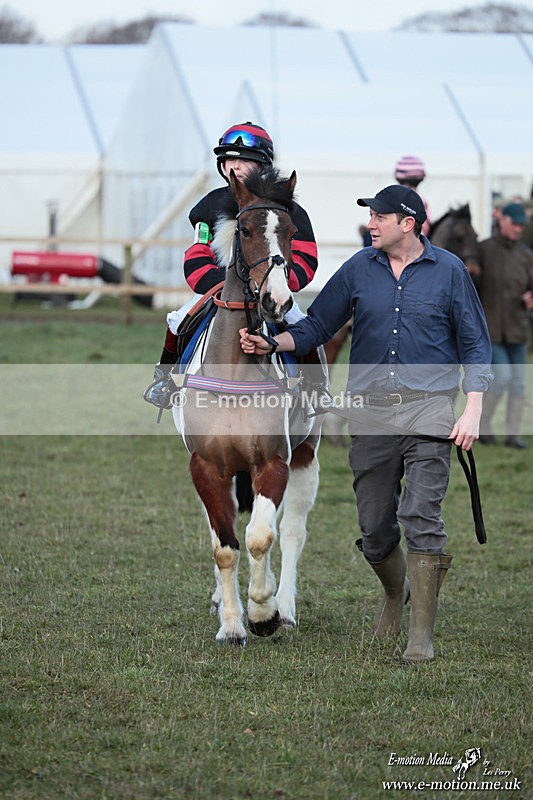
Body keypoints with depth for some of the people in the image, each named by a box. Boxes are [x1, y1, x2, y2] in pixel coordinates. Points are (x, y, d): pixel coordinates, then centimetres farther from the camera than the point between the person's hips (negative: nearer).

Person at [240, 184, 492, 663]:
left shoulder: (449, 271, 1)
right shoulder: (359, 270, 7)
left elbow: (474, 344, 5)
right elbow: (317, 326, 12)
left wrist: (473, 412, -4)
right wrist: (271, 343, -7)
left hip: (428, 411, -3)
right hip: (371, 414, 3)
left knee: (421, 518, -13)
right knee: (374, 526, 7)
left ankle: (422, 635, -9)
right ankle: (395, 592, 39)